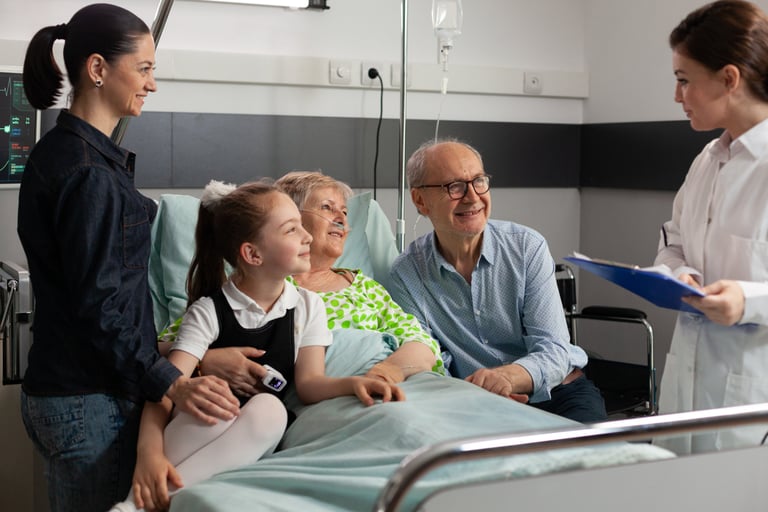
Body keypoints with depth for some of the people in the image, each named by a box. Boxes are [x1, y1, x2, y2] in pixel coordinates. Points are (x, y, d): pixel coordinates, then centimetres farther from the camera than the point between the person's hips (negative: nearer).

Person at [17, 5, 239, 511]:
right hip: (90, 402, -10)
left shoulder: (60, 152, 12)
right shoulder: (87, 173, -19)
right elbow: (97, 306, -23)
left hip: (62, 388, 10)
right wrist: (172, 384, -27)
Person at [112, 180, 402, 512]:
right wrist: (150, 453, -36)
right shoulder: (209, 311, -7)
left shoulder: (307, 306, 6)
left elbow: (309, 383, -3)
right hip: (203, 430, -3)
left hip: (253, 446, 3)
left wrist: (352, 383, -26)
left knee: (268, 407, -32)